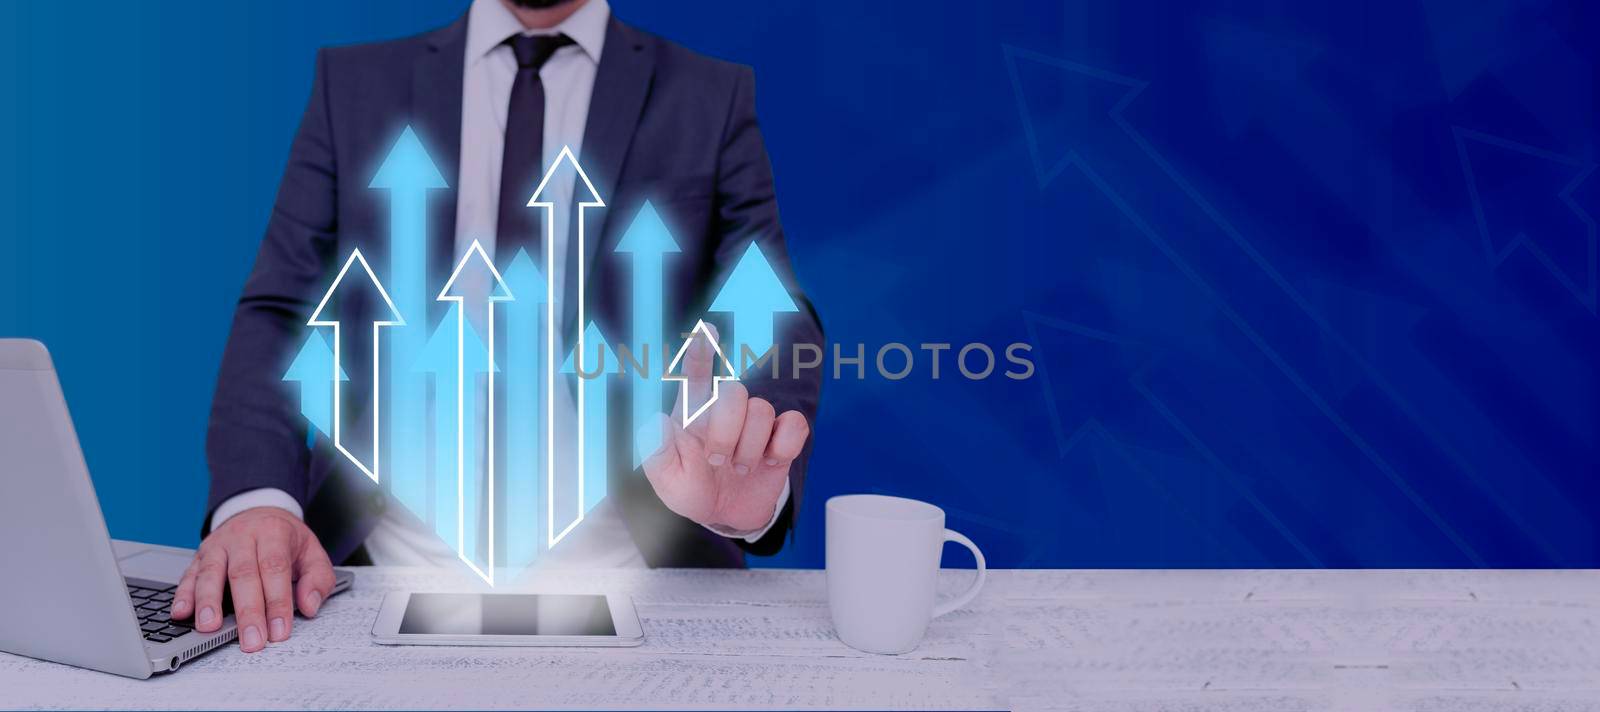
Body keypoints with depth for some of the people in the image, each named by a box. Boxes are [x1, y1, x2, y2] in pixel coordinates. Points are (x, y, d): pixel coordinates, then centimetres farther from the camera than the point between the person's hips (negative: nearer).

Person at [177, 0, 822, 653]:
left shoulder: (714, 100, 7)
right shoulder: (355, 85, 10)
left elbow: (778, 326, 0)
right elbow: (278, 315, 5)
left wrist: (756, 480, -22)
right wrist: (256, 498, -15)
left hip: (630, 564, -1)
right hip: (386, 560, 2)